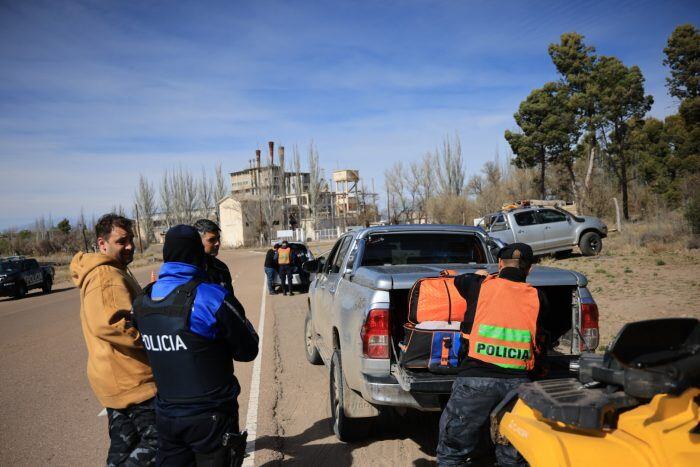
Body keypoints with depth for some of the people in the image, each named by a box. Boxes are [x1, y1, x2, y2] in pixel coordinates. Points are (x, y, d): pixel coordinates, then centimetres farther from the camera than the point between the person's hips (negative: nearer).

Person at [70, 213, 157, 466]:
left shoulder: (114, 272, 16)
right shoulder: (106, 277, -19)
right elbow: (108, 324, -32)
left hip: (122, 378, 11)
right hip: (131, 380, -11)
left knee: (124, 446, 19)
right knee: (158, 440, -6)